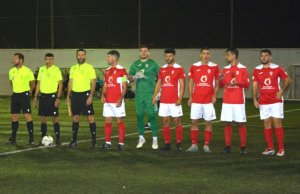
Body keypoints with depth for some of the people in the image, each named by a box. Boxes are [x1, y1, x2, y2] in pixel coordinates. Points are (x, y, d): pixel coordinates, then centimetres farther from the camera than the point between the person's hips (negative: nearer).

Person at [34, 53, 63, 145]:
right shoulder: (41, 69, 10)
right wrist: (36, 97, 11)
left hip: (52, 95, -5)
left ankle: (57, 138, 3)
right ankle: (43, 138, 14)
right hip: (43, 95, 5)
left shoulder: (56, 69, -6)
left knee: (54, 118, -2)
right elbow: (38, 83, 16)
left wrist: (58, 98, -14)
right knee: (43, 118, 7)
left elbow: (60, 84, -8)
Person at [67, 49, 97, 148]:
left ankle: (94, 140, 1)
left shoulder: (89, 67, -4)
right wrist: (68, 96, 10)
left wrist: (91, 96, -16)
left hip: (85, 94, -5)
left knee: (90, 117, -4)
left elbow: (93, 83, -8)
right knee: (75, 118, 10)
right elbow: (70, 83, 16)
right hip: (75, 94, 5)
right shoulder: (73, 68, 12)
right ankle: (74, 139, 17)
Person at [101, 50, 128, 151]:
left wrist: (120, 99, -18)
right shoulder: (107, 71, 14)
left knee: (120, 121, -1)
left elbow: (124, 87, -8)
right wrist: (103, 95, 1)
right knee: (107, 121, 6)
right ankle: (107, 143, 11)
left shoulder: (121, 70, -6)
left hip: (117, 101, -6)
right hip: (107, 101, 6)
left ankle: (121, 143, 1)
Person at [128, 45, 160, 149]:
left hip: (151, 94, -3)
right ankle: (141, 138, 18)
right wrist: (135, 77, -11)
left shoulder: (153, 63, 3)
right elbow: (130, 78, 12)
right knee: (139, 116, 6)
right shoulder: (135, 64, 11)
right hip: (139, 94, 3)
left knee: (152, 116, -6)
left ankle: (154, 139, -1)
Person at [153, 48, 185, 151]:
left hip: (174, 101, -5)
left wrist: (180, 98, -15)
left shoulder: (179, 69, -3)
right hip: (164, 100, 5)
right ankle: (167, 143, 10)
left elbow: (182, 85, -6)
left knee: (177, 121, -1)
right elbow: (159, 83, 15)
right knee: (165, 121, 5)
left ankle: (178, 144, 4)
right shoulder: (162, 69, 12)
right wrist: (154, 96, 5)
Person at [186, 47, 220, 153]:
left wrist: (215, 96, -6)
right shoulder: (194, 67, 5)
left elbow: (217, 83, 6)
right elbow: (191, 83, 10)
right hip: (196, 100, 1)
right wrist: (190, 97, 2)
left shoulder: (214, 67, 2)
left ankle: (206, 145, 7)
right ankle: (194, 145, 8)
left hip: (209, 100, -1)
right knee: (194, 121, 1)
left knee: (208, 122, 1)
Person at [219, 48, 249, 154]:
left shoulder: (242, 69, -2)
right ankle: (227, 146, 6)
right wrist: (221, 80, -8)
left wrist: (237, 83, -20)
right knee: (227, 123, 2)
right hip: (227, 101, 4)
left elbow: (247, 85, -3)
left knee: (241, 123, -2)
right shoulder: (225, 69, 11)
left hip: (239, 101, -4)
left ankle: (243, 147, 2)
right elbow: (221, 85, 14)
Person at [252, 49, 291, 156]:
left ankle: (281, 149, -3)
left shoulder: (276, 68, -3)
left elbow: (288, 80, 3)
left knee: (277, 123, -6)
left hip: (276, 101, -3)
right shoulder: (257, 70, 5)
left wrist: (281, 91, -11)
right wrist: (255, 99, -2)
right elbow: (255, 85, 8)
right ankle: (270, 148, 11)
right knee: (267, 124, 4)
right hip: (263, 102, 3)